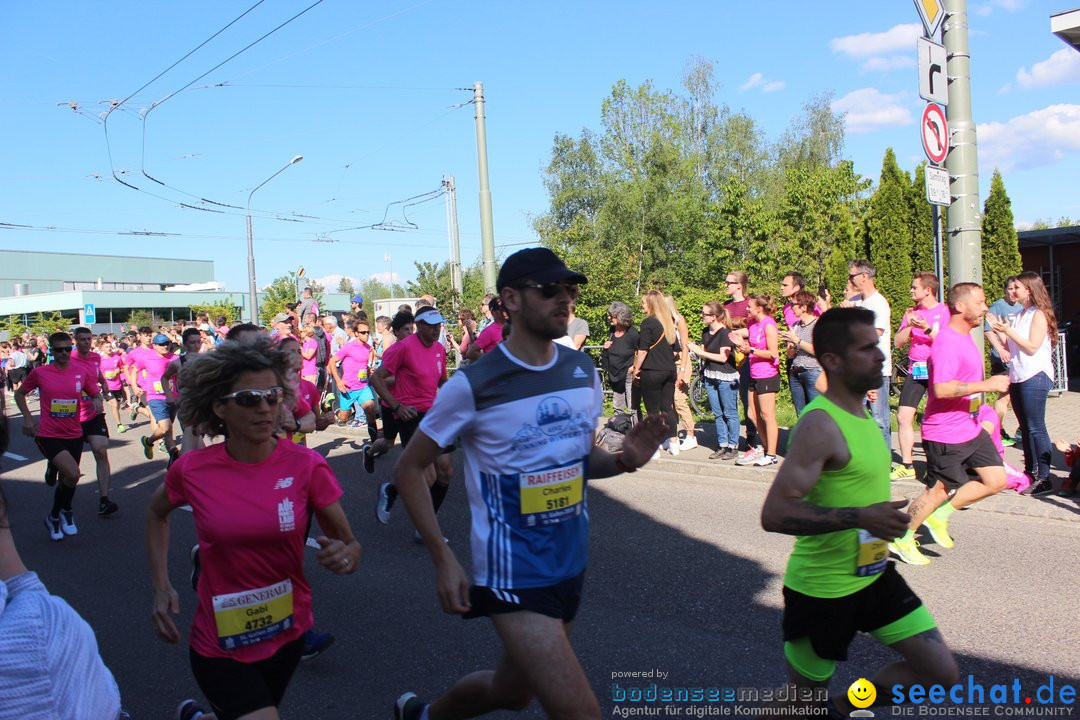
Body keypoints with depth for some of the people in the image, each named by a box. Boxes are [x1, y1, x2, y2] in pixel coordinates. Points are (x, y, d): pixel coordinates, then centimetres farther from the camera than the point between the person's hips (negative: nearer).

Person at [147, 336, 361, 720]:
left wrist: (344, 555, -31)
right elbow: (156, 513, 10)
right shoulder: (191, 470, -13)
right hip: (219, 644, -2)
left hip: (287, 633, 2)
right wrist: (161, 587, 0)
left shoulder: (306, 465, -16)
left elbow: (350, 545, -8)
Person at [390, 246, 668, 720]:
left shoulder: (584, 371, 0)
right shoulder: (474, 385, -16)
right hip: (512, 572, -6)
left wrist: (624, 461, -8)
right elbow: (409, 469, -8)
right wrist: (443, 558, -14)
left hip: (571, 563, 7)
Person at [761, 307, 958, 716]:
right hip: (821, 590, -8)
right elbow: (774, 514, -32)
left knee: (942, 674, 8)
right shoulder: (819, 424, -25)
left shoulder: (861, 414, 5)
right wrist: (861, 517, -33)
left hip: (873, 575, 8)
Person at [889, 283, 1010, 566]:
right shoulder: (947, 342, -23)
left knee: (996, 480, 7)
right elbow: (942, 388, -33)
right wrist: (987, 384, -29)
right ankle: (901, 538, 19)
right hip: (946, 434, -10)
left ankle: (939, 516, 17)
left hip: (970, 429, 10)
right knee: (939, 491, 1)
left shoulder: (965, 336, 12)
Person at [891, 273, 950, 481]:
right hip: (914, 370, 5)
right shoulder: (912, 312, 13)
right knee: (903, 417, -1)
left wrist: (927, 329, -22)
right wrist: (908, 325, -7)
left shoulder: (944, 311, -3)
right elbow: (898, 343, 8)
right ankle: (906, 466, 8)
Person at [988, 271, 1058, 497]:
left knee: (1036, 428, -8)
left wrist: (1008, 331, -17)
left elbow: (1032, 347, -17)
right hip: (1017, 376, 8)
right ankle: (1030, 473, 19)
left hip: (1035, 376, -8)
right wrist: (997, 328, 6)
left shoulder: (1039, 315, -8)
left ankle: (1043, 478, -5)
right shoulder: (1020, 315, 15)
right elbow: (1010, 347, 14)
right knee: (1026, 428, 12)